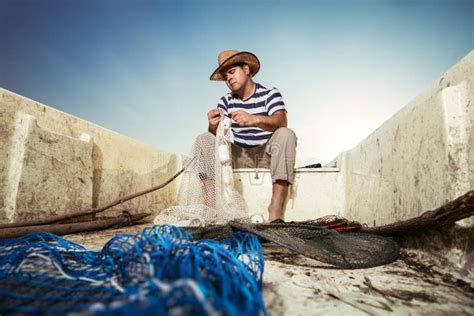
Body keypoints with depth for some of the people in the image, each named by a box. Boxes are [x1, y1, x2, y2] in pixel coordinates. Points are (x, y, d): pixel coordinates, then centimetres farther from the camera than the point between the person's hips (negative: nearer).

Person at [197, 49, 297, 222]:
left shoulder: (270, 93, -2)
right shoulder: (226, 101, 7)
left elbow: (281, 122, -21)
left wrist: (254, 119, -40)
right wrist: (213, 126, -29)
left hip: (266, 154, -2)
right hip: (237, 156, 3)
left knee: (286, 134, -29)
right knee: (204, 139, -14)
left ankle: (276, 208, -33)